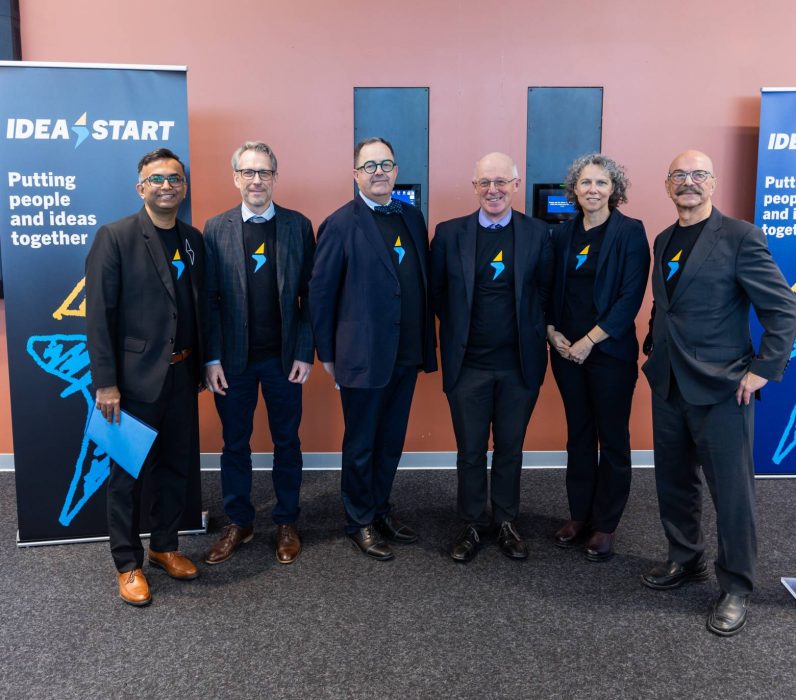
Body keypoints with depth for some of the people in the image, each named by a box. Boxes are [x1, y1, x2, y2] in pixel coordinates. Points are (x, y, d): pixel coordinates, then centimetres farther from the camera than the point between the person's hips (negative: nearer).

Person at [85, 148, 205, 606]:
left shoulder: (194, 240, 7)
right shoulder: (114, 237, -9)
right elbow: (99, 314, -12)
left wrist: (199, 366, 10)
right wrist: (106, 382, -15)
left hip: (181, 375, 5)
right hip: (135, 377, -5)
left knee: (176, 466, 15)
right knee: (128, 473, 8)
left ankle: (165, 546, 34)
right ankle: (128, 564, 23)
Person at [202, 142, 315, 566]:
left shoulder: (298, 225, 0)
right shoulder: (216, 228, 0)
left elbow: (309, 295, 0)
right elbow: (209, 299, -2)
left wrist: (304, 353, -5)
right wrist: (212, 359, -7)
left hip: (284, 357, 0)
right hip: (233, 358, 0)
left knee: (287, 442, 11)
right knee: (234, 444, 12)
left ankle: (286, 523, 27)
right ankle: (238, 523, 28)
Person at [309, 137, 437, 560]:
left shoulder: (412, 218, 8)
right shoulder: (341, 224, -9)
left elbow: (423, 282, 11)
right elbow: (320, 293, -7)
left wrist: (427, 344, 9)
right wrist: (327, 354, -5)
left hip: (406, 354, 6)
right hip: (363, 356, -6)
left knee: (391, 441, 17)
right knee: (360, 445, 9)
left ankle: (380, 508, 35)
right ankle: (360, 522, 26)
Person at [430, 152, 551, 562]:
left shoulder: (537, 233, -1)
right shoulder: (449, 233, -2)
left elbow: (544, 292, 5)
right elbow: (437, 292, 5)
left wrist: (532, 333, 0)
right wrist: (460, 328, 6)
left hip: (520, 363, 1)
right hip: (467, 364, 0)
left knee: (510, 448, 13)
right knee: (470, 451, 10)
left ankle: (505, 522, 30)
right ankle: (473, 524, 27)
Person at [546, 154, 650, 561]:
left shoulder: (630, 232, -6)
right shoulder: (563, 234, 8)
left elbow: (631, 296, -12)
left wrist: (589, 340, -15)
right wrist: (553, 332, -4)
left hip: (609, 351, -4)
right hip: (566, 351, 4)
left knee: (612, 439, 5)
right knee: (578, 436, 13)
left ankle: (605, 525, 18)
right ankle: (579, 515, 26)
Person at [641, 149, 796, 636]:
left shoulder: (740, 237, -10)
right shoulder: (664, 241, 11)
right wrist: (655, 349, 12)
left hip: (721, 388, -6)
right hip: (669, 385, 7)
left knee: (732, 490, 3)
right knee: (674, 482, 15)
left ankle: (736, 588, 19)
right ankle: (686, 560, 35)